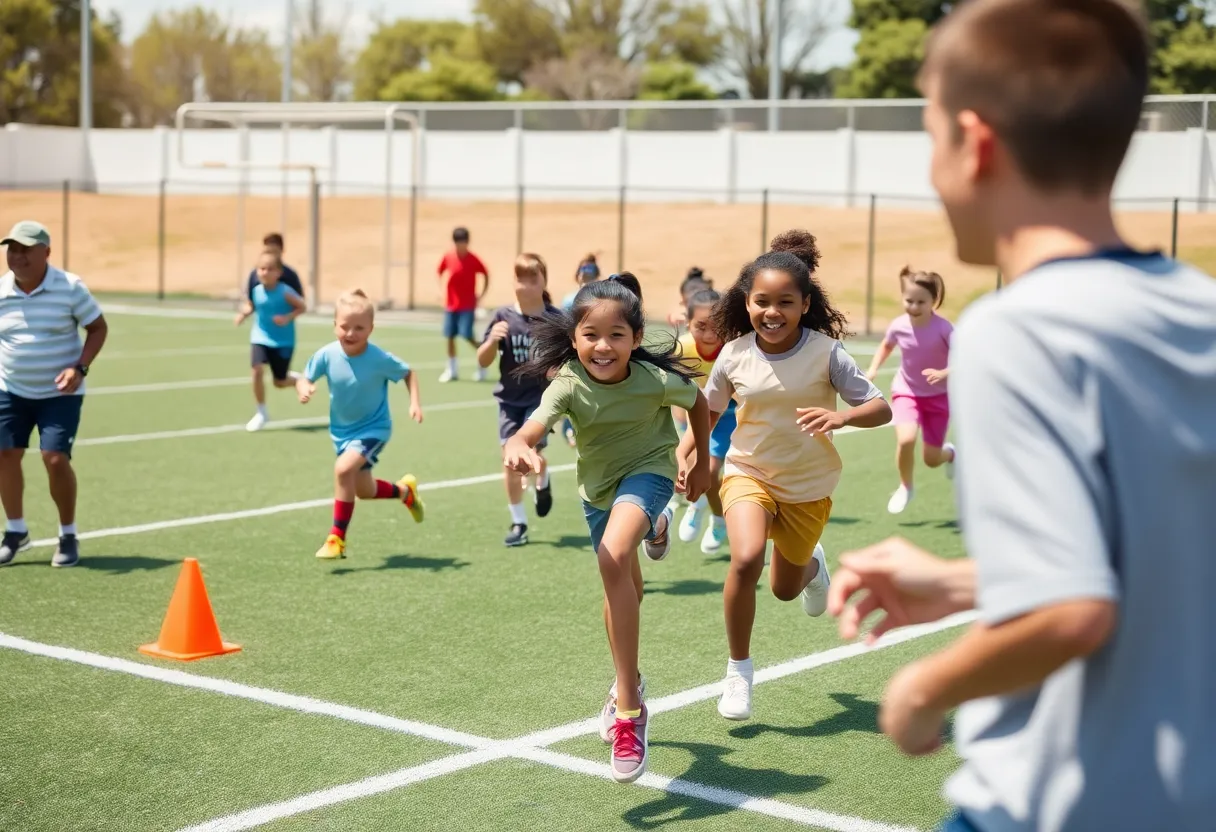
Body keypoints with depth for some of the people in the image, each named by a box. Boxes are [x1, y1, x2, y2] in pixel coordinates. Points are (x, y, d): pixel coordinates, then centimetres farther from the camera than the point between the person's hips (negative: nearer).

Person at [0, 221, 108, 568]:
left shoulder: (70, 287, -12)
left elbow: (98, 327, -4)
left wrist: (80, 368, -17)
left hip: (59, 393, -4)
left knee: (56, 459, -12)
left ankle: (68, 536, 9)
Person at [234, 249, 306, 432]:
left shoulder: (285, 292, -19)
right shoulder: (256, 290, -7)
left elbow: (302, 307, -8)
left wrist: (288, 318, -24)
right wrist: (244, 313, -9)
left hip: (283, 341, -3)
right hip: (260, 338, 3)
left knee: (279, 382, 4)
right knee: (258, 370, -19)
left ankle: (298, 379, 42)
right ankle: (261, 413, -1)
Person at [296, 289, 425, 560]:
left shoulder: (380, 359, -23)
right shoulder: (327, 355, -18)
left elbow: (409, 373, -6)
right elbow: (304, 378, -7)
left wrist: (415, 402, -19)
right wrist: (303, 388, -31)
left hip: (373, 428, -5)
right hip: (341, 430, 5)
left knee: (344, 468, -29)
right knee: (363, 491, 18)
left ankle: (337, 539, -17)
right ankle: (405, 491, 51)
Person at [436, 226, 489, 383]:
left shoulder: (473, 260, -10)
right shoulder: (448, 257, 0)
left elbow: (486, 275, 3)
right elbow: (441, 272, 18)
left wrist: (481, 295, -3)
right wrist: (443, 288, 7)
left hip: (467, 306, -4)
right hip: (450, 304, 4)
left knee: (468, 336, -12)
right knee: (450, 336, 4)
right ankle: (452, 370, 15)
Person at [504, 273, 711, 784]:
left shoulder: (654, 380, -26)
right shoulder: (568, 385, -25)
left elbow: (697, 402, -3)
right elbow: (531, 429, -42)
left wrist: (703, 465, 6)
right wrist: (519, 449, -66)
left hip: (648, 471, -4)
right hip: (597, 485, 4)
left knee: (613, 556, -32)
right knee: (623, 591, 19)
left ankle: (628, 703, -27)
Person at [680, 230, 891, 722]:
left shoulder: (826, 352, -18)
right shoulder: (734, 355, -12)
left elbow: (881, 409, -19)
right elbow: (709, 410, 6)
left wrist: (841, 416, -39)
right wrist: (684, 456, -3)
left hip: (809, 485, 0)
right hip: (748, 473, 0)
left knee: (785, 589, 15)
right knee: (746, 559, -28)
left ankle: (811, 564, 56)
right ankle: (738, 669, -7)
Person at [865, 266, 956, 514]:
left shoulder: (943, 328, -24)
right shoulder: (898, 326, -13)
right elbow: (886, 345, 11)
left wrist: (944, 374, -40)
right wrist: (873, 369, -4)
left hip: (938, 396, -1)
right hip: (907, 392, 1)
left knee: (931, 459, 5)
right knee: (906, 440, -26)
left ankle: (949, 453, 46)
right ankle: (905, 487, 2)